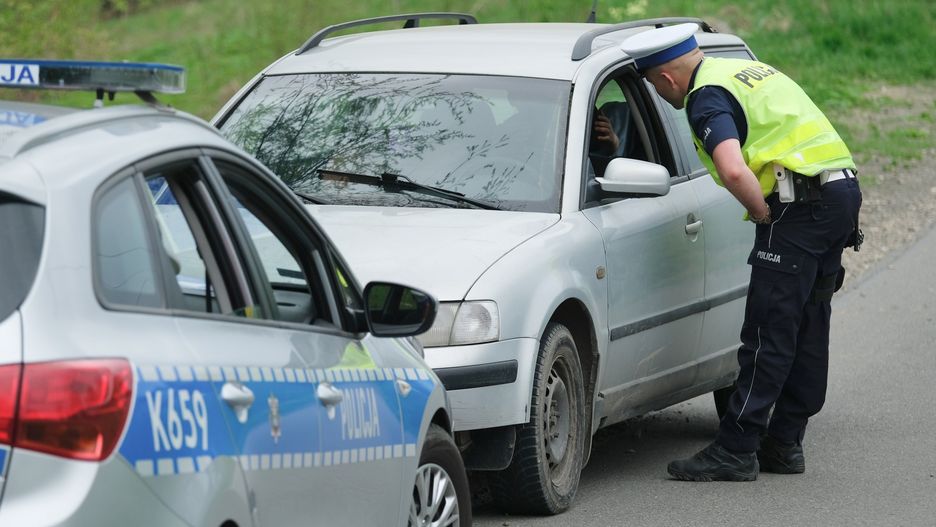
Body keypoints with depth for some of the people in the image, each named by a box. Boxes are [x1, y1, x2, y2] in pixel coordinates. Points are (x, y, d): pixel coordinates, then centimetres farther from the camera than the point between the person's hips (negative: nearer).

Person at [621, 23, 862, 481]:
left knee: (768, 335, -7)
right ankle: (783, 445, 19)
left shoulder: (708, 97, -10)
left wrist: (765, 214, -11)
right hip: (842, 190, 10)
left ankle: (735, 451, -5)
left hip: (800, 204, -9)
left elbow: (733, 171, -25)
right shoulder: (748, 71, 21)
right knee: (808, 331, 13)